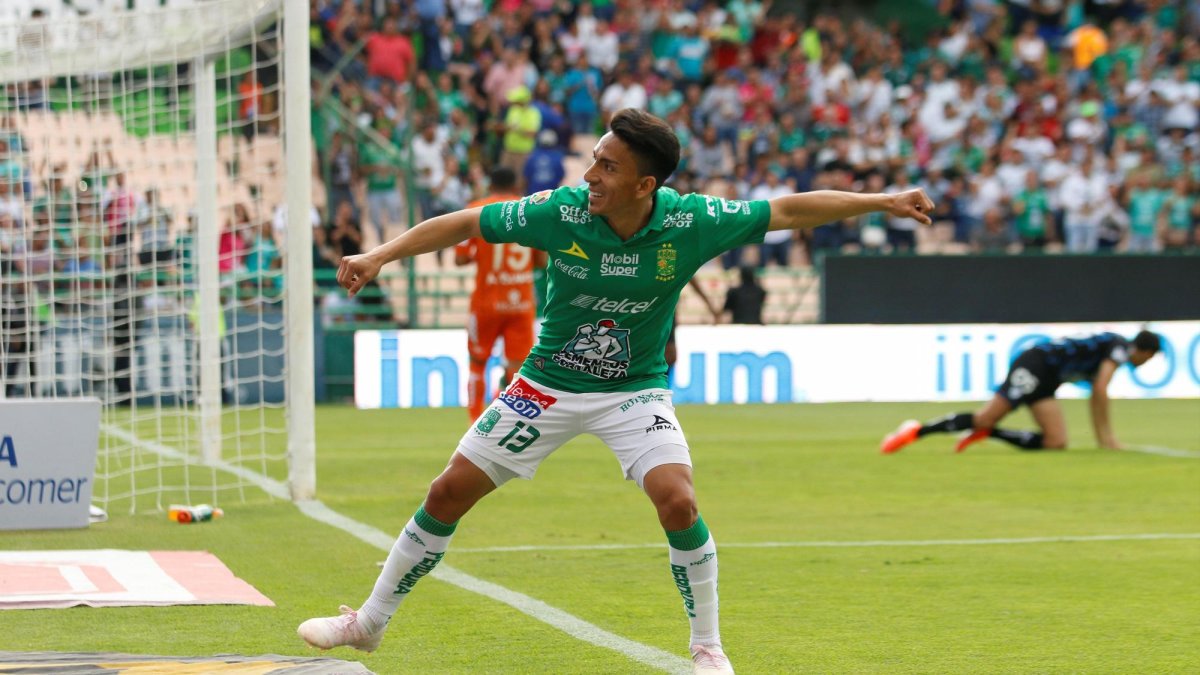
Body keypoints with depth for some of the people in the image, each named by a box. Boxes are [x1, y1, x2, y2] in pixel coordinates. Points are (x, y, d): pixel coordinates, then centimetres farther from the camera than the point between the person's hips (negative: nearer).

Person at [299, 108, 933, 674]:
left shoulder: (690, 222, -21)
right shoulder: (560, 212, -21)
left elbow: (791, 210, -11)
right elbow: (462, 224, -10)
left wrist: (882, 202, -14)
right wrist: (380, 255, -16)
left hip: (635, 390, -1)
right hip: (548, 385, 1)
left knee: (677, 500, -24)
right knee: (448, 493, 1)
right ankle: (369, 622, 20)